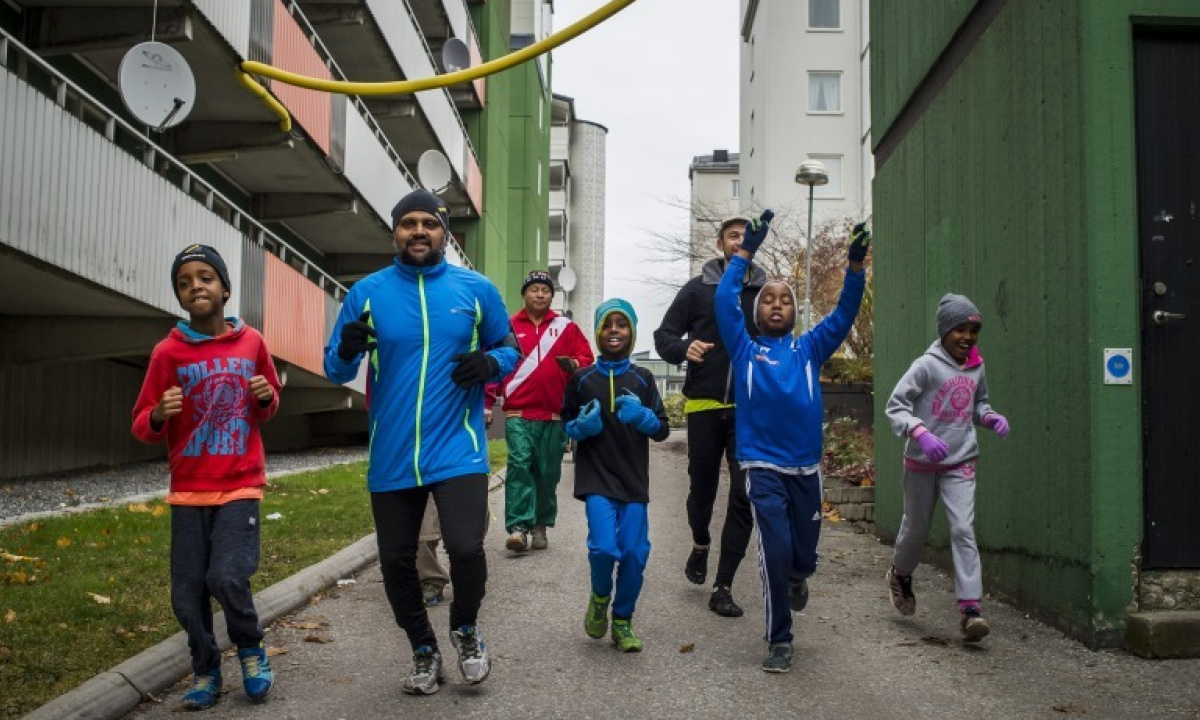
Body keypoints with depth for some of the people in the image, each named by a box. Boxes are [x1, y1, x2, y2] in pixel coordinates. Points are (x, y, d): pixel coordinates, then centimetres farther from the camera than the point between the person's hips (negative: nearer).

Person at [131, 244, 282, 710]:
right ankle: (205, 670, 26)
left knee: (228, 577, -15)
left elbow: (270, 406, 17)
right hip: (189, 489, 1)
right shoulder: (168, 352, -3)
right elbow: (142, 429, 0)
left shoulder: (252, 342, 1)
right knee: (187, 593, 2)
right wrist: (159, 414, -22)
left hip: (241, 484, -1)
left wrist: (266, 398, -6)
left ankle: (251, 648, 14)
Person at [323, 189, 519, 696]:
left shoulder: (476, 289, 1)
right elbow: (335, 370, 5)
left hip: (457, 449, -2)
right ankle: (424, 651, 37)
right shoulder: (366, 293, 2)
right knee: (396, 561, 10)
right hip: (391, 456, 2)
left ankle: (465, 629, 19)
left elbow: (509, 348, 11)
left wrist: (491, 363, -12)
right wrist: (346, 352, -19)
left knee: (466, 547, -16)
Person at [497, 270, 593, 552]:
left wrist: (575, 364, -13)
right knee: (519, 464, -14)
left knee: (548, 472, 6)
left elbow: (586, 357, 10)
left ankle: (540, 527, 18)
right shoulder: (508, 327, 7)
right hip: (518, 413, -2)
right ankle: (518, 527, -16)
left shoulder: (566, 328, 11)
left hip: (554, 415, 2)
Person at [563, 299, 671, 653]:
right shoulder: (581, 379, 3)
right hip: (596, 478, -1)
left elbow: (663, 430, 6)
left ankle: (622, 622, 20)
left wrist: (642, 417, -15)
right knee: (604, 547, -17)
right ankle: (599, 597, 16)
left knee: (635, 553, -3)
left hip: (633, 480, 2)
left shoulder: (643, 379, 6)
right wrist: (583, 426, -11)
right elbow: (567, 425, 11)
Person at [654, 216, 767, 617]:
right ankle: (700, 544, 44)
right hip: (704, 405, 0)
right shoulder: (697, 290, 4)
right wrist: (684, 348, -16)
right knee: (702, 487, 11)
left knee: (745, 496, -5)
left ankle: (723, 587, 4)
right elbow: (663, 335, 5)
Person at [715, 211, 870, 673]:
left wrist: (855, 265, -9)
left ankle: (796, 578, 49)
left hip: (806, 466, 3)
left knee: (804, 555, 11)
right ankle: (779, 641, 9)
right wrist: (746, 252, -6)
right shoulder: (745, 349, 7)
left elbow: (844, 313, 4)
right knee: (775, 552, -8)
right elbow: (724, 301, -2)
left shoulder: (810, 349, 12)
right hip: (763, 466, -2)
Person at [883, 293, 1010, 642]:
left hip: (960, 463, 3)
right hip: (921, 462, -3)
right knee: (917, 527, 13)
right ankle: (900, 574, 42)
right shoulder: (926, 366, -13)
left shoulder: (976, 368, 3)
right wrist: (920, 432, -32)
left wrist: (991, 417, -3)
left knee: (964, 530, -9)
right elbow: (895, 406, -16)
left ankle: (970, 607, -11)